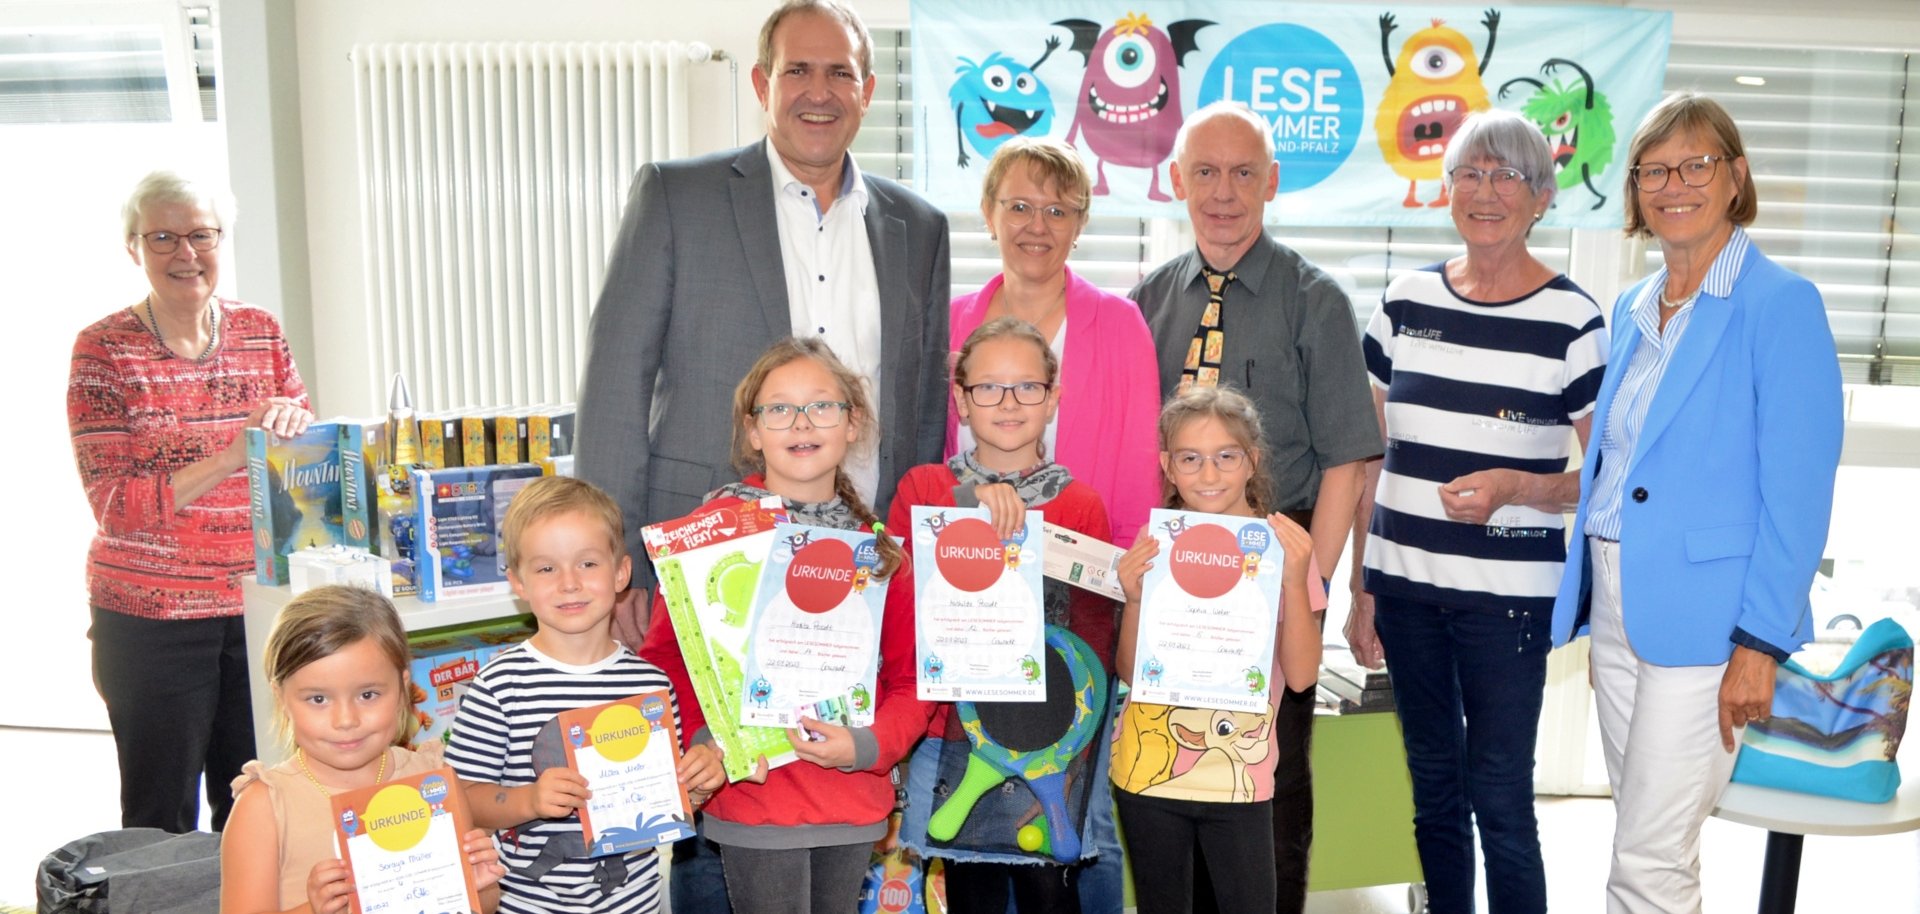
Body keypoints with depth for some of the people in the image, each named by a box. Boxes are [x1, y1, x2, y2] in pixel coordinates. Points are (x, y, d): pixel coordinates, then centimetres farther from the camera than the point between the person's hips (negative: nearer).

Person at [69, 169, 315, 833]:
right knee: (162, 820, 4)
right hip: (150, 620, -3)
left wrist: (294, 429, -11)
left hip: (261, 605, 3)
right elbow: (114, 503, -10)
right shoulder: (103, 348, -4)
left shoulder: (261, 332, 7)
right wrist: (231, 459, -21)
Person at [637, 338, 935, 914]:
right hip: (755, 797, -4)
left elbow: (912, 674, 6)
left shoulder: (879, 547, 5)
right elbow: (664, 652, -6)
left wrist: (869, 746, -10)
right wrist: (702, 738, -20)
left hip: (856, 803, 4)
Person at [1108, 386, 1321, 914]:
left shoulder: (1283, 546, -6)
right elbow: (1129, 671, -3)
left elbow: (1301, 676, -11)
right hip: (1148, 768, 1)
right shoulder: (1152, 547, -2)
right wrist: (1134, 598, -20)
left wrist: (1294, 582, -22)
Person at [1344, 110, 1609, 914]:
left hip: (1508, 594, -3)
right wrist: (1360, 589, 9)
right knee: (1433, 788, 14)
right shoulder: (1405, 302, 6)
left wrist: (1514, 488, -19)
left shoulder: (1572, 321, -4)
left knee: (1499, 799, 1)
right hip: (1404, 584, 4)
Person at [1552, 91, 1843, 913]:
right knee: (1642, 838, 16)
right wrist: (1594, 612, 15)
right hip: (1616, 602, 7)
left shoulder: (1780, 305, -9)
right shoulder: (1632, 308, 11)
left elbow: (1798, 495, -13)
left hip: (1702, 615, -7)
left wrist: (1760, 643, -17)